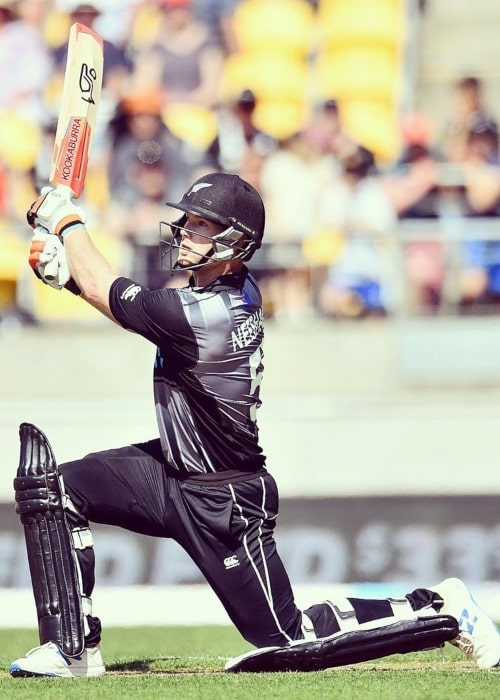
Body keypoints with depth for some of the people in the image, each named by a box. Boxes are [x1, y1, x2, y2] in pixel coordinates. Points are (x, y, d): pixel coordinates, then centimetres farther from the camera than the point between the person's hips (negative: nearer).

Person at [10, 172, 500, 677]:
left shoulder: (205, 315, -28)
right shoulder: (237, 292, -1)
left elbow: (102, 290, -17)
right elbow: (117, 296, 10)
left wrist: (65, 219, -2)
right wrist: (67, 269, -4)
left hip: (223, 504, -9)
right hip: (176, 472, 9)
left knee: (287, 639, -2)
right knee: (54, 487, -4)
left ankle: (438, 610, 11)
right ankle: (74, 649, 0)